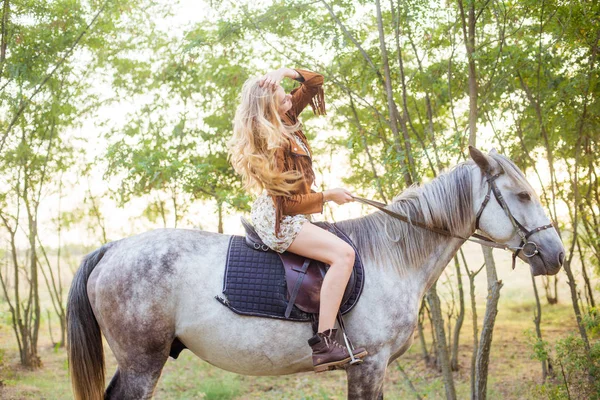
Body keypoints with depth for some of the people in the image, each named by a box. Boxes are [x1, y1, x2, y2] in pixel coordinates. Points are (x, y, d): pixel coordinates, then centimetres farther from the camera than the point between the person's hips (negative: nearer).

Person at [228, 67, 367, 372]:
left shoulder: (285, 119, 4)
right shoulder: (273, 144, -20)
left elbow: (315, 82, 11)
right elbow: (290, 202, -19)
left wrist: (286, 71, -7)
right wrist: (329, 195, -6)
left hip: (282, 215, 11)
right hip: (277, 219, -11)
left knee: (343, 250, 21)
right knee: (343, 253, -25)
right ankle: (323, 344, -33)